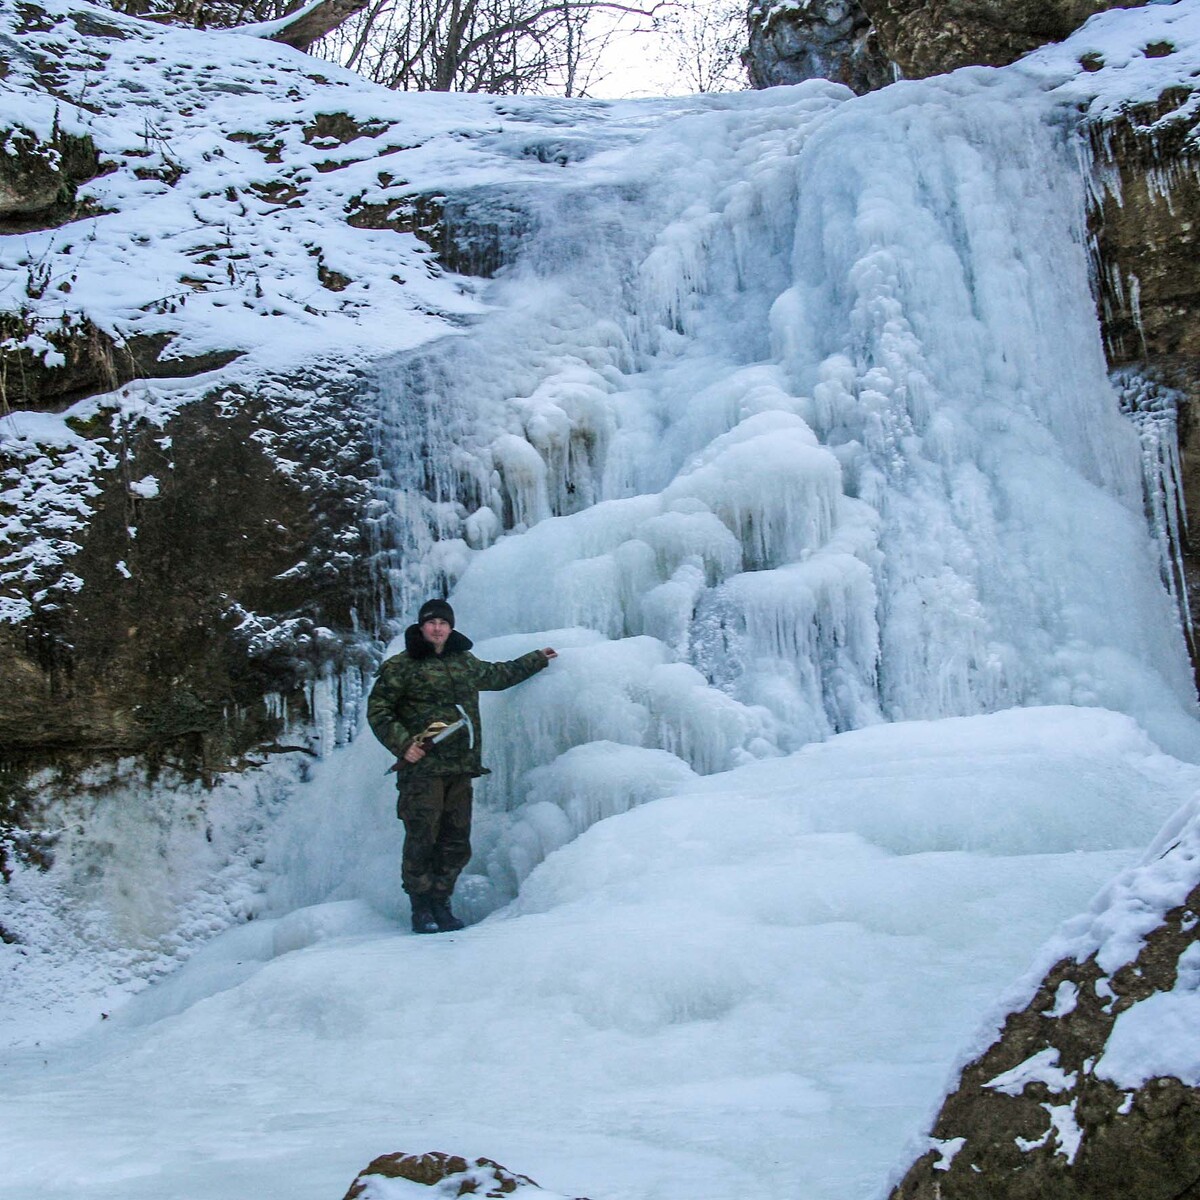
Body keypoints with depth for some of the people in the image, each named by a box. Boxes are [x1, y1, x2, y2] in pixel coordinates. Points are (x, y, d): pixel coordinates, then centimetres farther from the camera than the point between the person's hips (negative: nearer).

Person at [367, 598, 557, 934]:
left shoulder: (465, 663, 19)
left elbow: (499, 675, 37)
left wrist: (537, 659, 45)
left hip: (460, 769, 5)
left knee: (456, 843, 3)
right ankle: (421, 909, 1)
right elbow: (377, 709, 0)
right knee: (422, 839, -9)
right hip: (422, 767, -5)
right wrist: (403, 743, -11)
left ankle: (441, 904, 15)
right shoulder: (401, 666, 2)